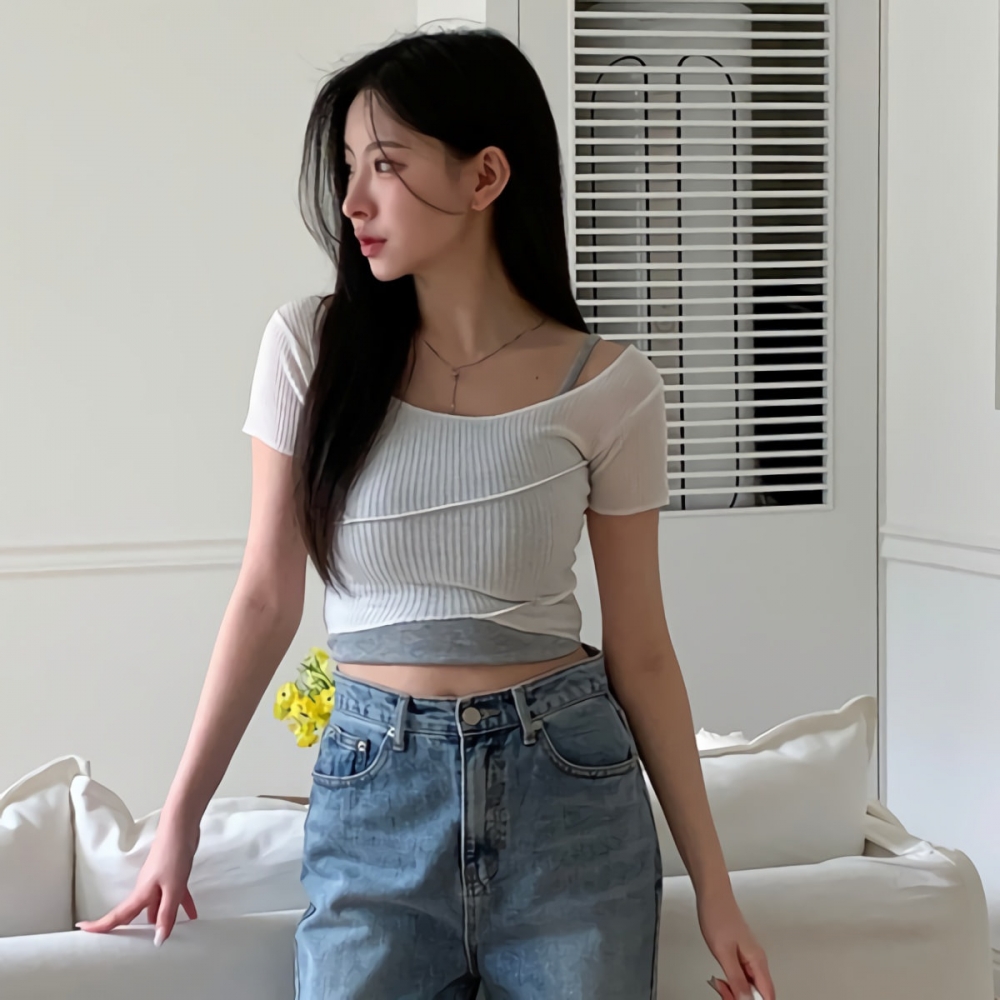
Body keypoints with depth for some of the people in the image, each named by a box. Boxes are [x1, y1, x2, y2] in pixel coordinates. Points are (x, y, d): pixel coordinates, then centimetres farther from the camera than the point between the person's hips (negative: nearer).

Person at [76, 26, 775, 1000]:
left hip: (568, 786, 0)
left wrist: (713, 884, 2)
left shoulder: (608, 386, -5)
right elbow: (266, 598, 4)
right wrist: (177, 823, 4)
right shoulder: (312, 346, -2)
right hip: (374, 794, 1)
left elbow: (640, 648, 2)